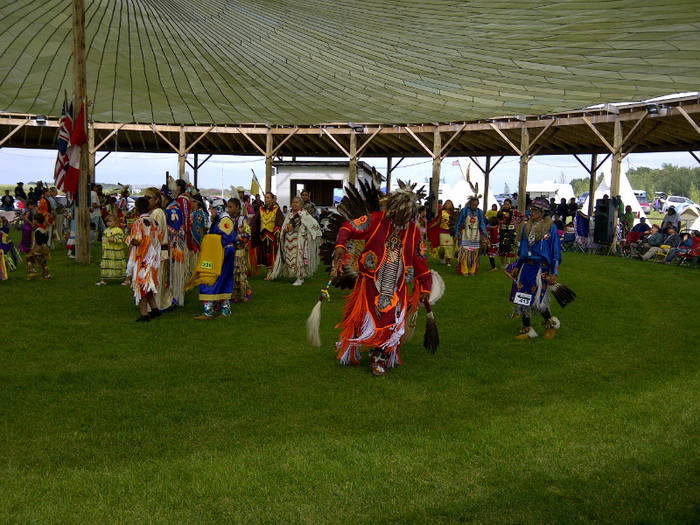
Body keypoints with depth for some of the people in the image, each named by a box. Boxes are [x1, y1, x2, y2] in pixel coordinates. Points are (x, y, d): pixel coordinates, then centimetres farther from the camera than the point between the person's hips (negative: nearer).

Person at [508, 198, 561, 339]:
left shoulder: (551, 227, -6)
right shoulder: (527, 226, 12)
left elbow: (556, 252, -4)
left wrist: (554, 273, -8)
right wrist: (517, 267, 19)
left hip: (541, 268, -6)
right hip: (525, 267, 6)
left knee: (537, 300, -9)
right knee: (522, 299, 4)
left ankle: (551, 323, 18)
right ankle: (527, 330, 17)